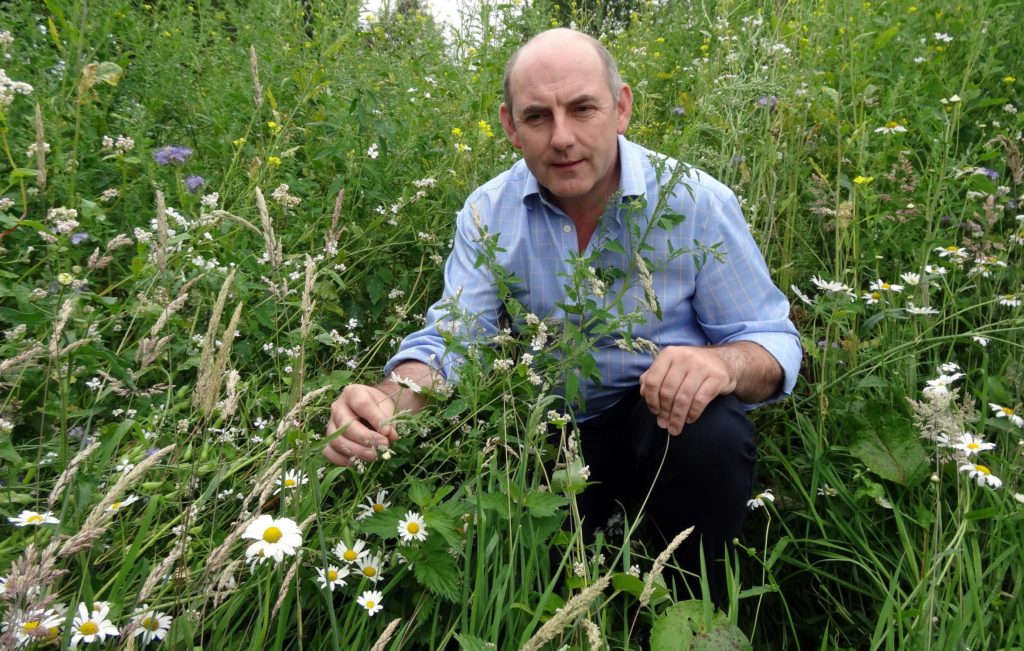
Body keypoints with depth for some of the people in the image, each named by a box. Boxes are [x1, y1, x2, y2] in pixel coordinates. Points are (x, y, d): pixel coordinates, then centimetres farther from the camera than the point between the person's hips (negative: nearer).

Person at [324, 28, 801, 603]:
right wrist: (389, 399, -36)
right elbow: (450, 339, -13)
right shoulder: (488, 212, -8)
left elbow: (773, 342, -11)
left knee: (713, 436, -33)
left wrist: (725, 365, -37)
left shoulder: (698, 202, -15)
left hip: (664, 418, 0)